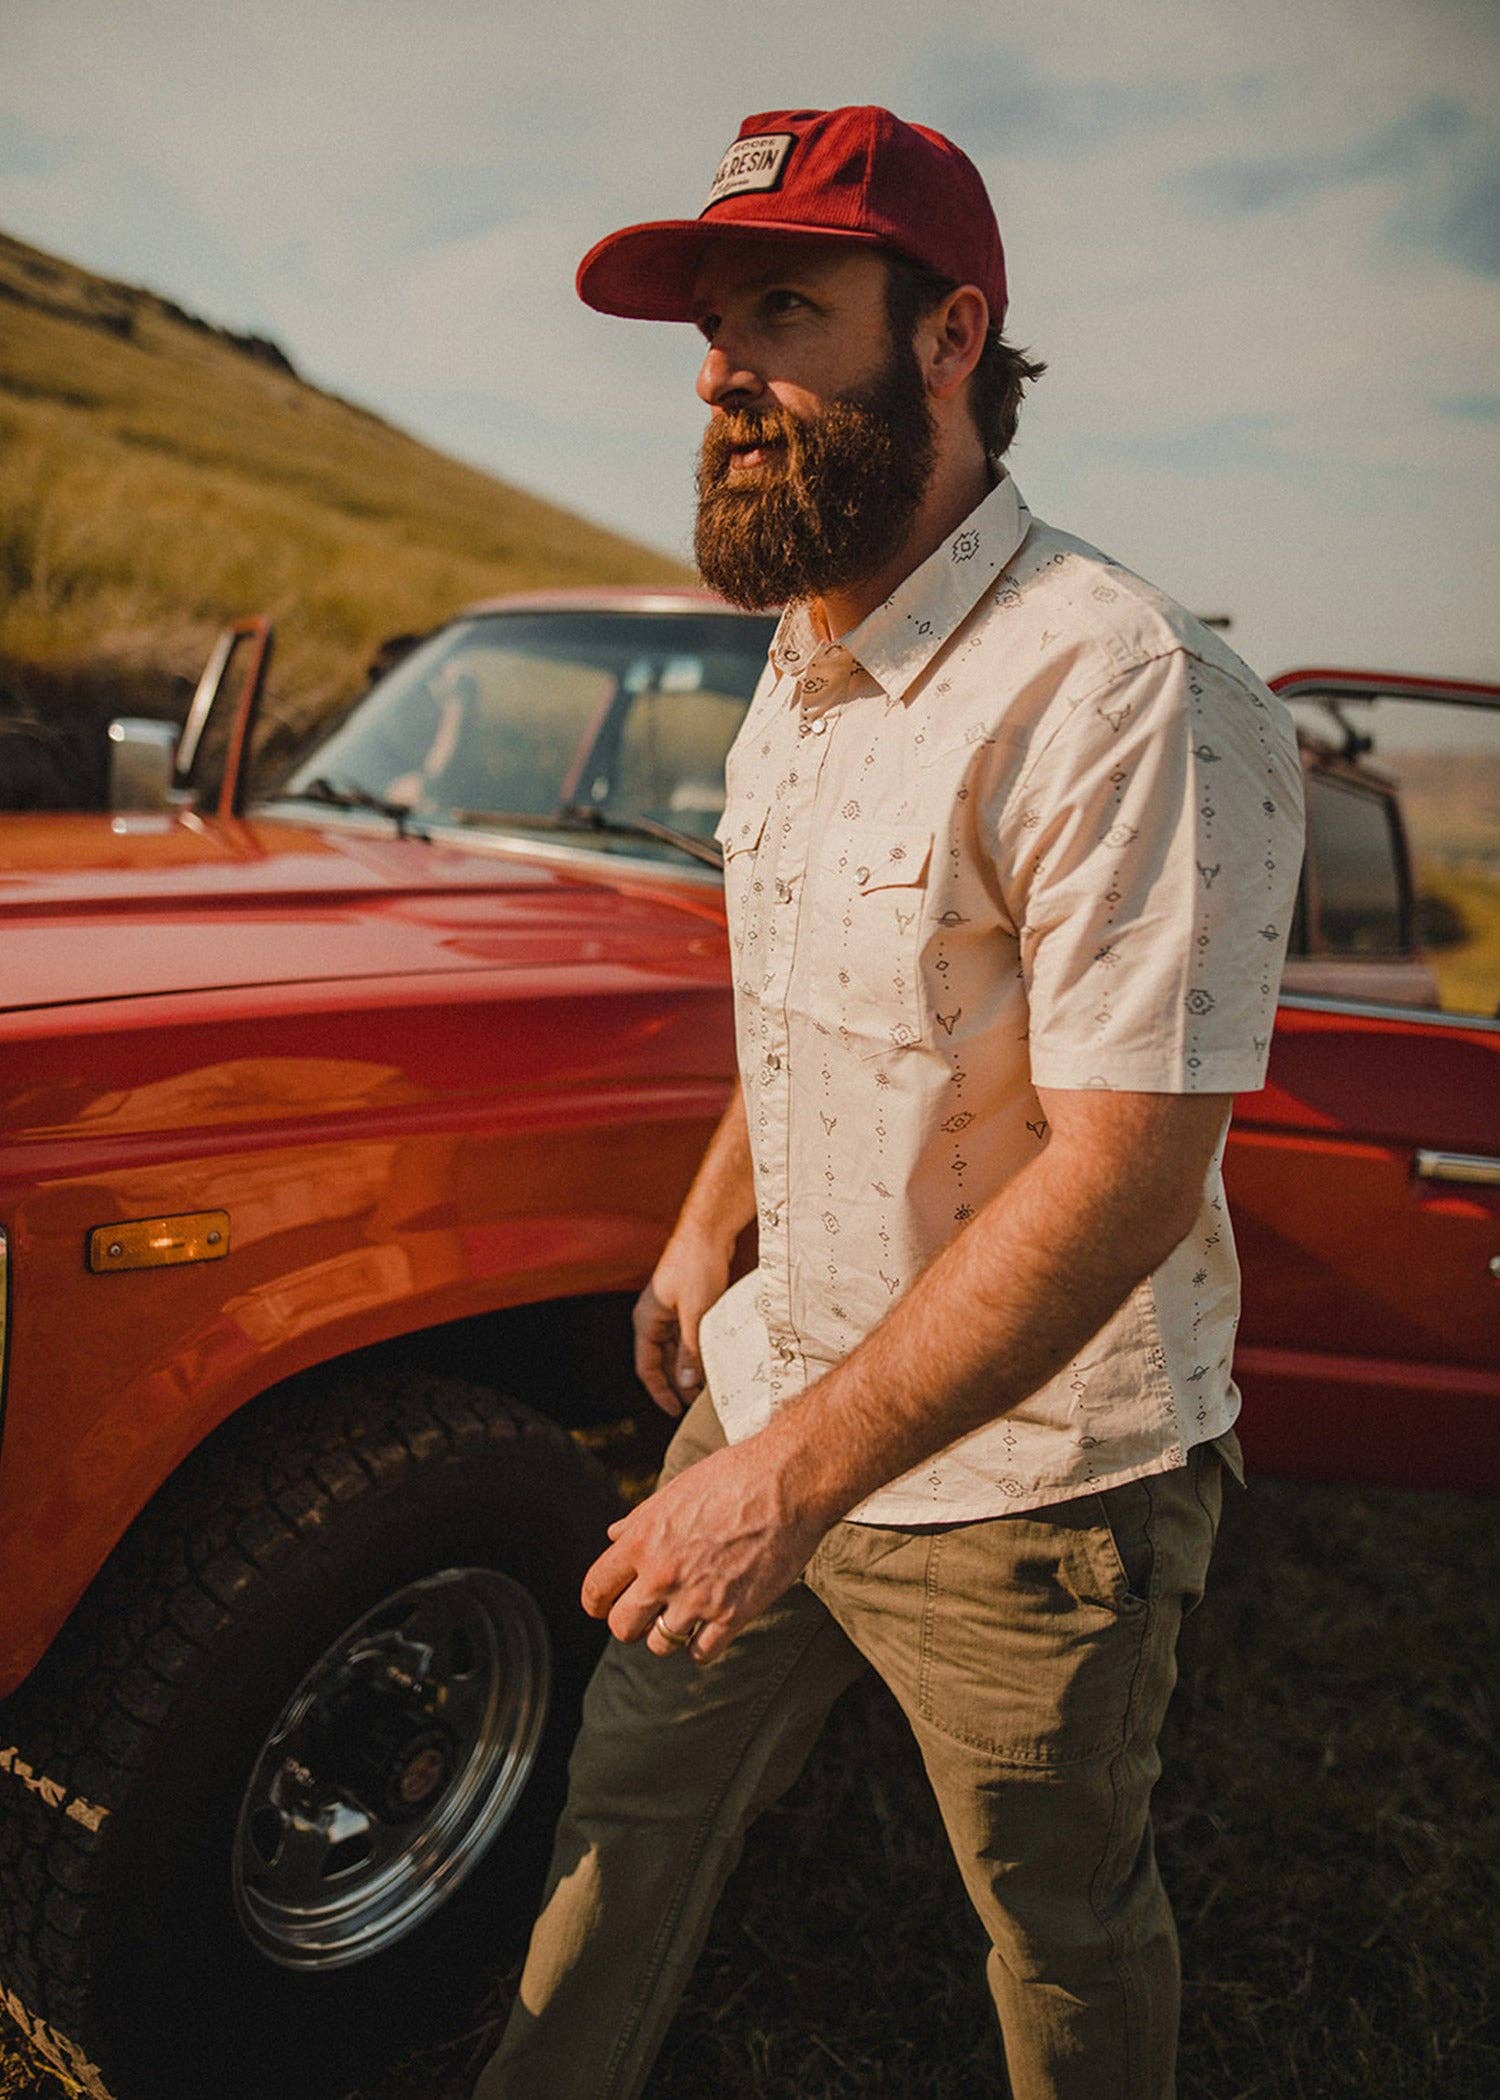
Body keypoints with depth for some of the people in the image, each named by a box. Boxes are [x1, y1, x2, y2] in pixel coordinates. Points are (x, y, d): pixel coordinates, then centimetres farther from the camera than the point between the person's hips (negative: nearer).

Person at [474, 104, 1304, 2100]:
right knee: (631, 1811, 22)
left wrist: (795, 1475, -27)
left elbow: (1124, 1175, -29)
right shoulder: (801, 672, 5)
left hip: (1028, 1479, -7)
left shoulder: (1125, 698, -26)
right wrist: (709, 1226, 17)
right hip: (778, 1404, 8)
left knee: (1067, 1935, 18)